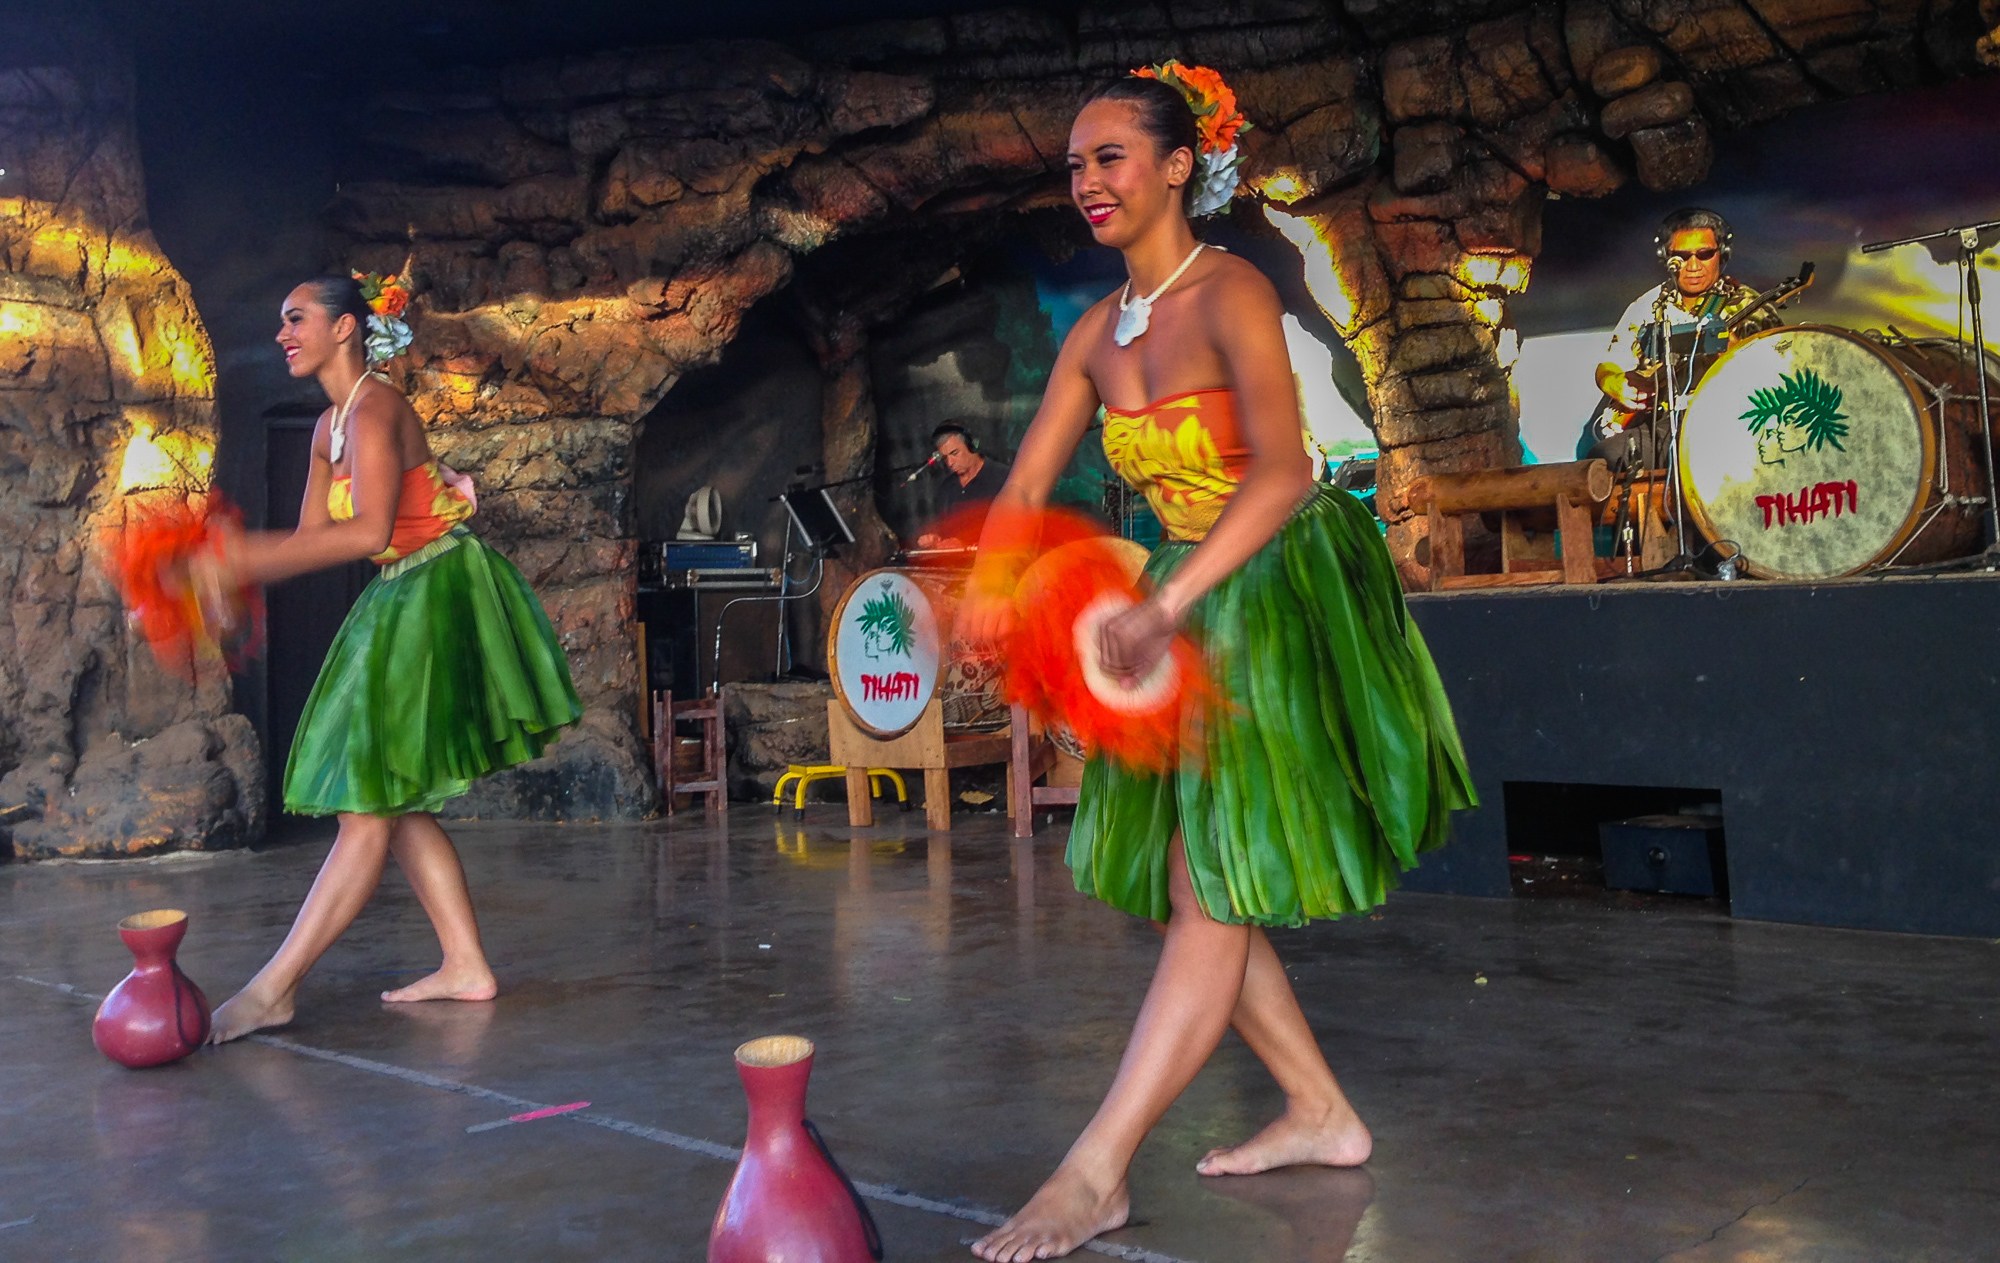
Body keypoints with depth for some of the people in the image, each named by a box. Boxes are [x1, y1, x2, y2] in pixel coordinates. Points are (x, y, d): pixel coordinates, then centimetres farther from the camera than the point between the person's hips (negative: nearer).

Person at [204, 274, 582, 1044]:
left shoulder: (373, 407, -14)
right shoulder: (331, 424, 15)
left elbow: (368, 531, -26)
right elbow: (311, 541, 13)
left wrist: (251, 556, -24)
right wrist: (225, 571, 1)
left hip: (439, 598, -10)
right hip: (402, 604, 10)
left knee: (370, 805, -7)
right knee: (394, 804, 11)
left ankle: (274, 990, -5)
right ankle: (465, 966, 17)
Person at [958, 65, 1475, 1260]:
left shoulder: (1231, 293, -16)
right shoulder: (1096, 334, 6)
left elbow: (1282, 473, -28)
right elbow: (1027, 489, 4)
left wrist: (1165, 606, -36)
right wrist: (987, 592, -15)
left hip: (1288, 592, -9)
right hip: (1194, 604, 9)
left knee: (1217, 894, -8)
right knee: (1189, 885, 11)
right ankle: (1322, 1113, 24)